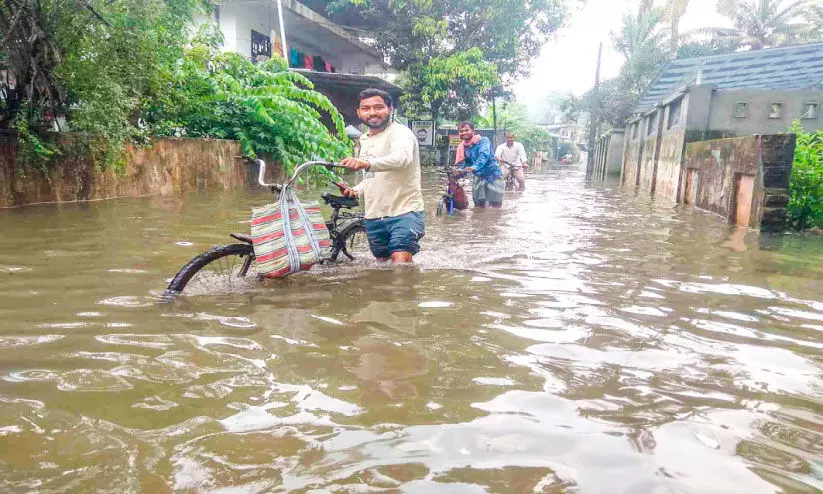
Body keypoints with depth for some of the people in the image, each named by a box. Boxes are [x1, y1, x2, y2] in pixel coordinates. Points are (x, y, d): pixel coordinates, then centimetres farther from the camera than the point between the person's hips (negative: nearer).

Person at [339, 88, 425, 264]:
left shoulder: (400, 132, -9)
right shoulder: (364, 139, 19)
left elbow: (401, 157, -33)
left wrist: (366, 163, -49)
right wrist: (356, 190, 10)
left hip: (404, 212, -8)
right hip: (373, 216, 8)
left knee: (401, 261, -24)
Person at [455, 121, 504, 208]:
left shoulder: (483, 141, -13)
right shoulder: (462, 147, 5)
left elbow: (484, 155, -31)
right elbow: (462, 164, 4)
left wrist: (474, 167, -49)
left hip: (492, 176, -5)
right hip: (479, 177, 5)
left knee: (496, 206, -6)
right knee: (479, 206, 3)